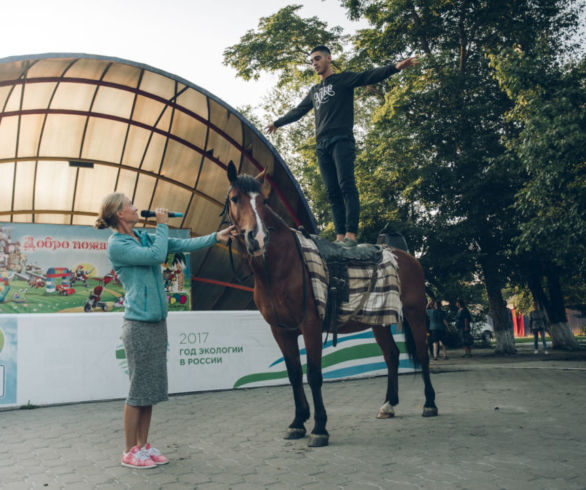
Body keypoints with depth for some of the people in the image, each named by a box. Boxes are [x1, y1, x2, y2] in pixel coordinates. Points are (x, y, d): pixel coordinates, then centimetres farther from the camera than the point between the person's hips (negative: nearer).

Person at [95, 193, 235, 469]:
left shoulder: (144, 238, 13)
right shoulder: (116, 245, -11)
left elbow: (182, 245, 10)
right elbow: (157, 255, -20)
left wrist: (215, 238, 3)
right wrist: (162, 225, -7)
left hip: (157, 322, 8)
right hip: (138, 325, -8)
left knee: (152, 388, 13)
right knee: (138, 389, 0)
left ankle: (143, 445, 24)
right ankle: (130, 452, 13)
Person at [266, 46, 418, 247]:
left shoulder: (343, 79, 10)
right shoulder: (314, 91, 29)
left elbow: (369, 76, -4)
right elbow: (298, 111, 41)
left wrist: (395, 67, -20)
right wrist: (277, 123, 51)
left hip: (341, 140, -6)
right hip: (322, 145, 6)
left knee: (346, 186, -16)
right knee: (333, 192, -2)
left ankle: (351, 235, -23)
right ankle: (340, 236, -6)